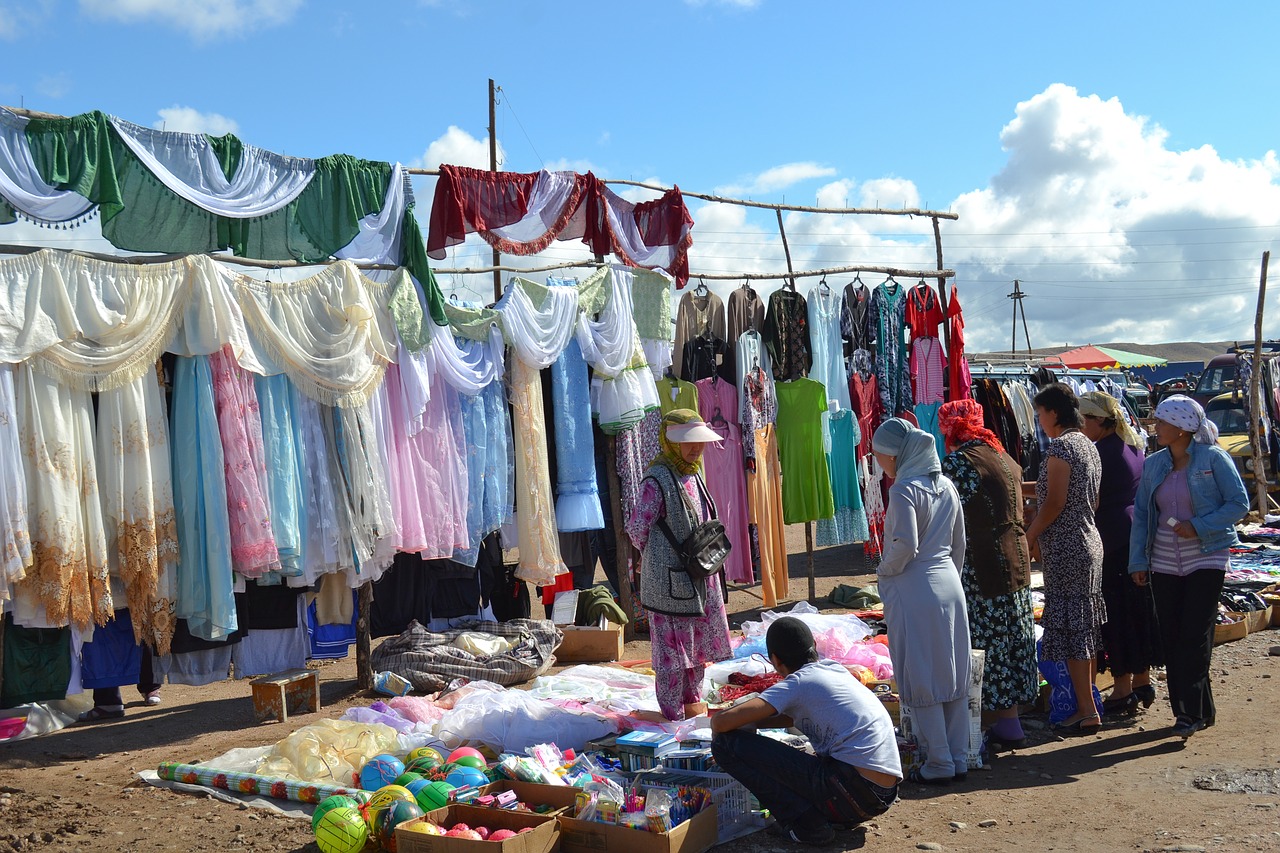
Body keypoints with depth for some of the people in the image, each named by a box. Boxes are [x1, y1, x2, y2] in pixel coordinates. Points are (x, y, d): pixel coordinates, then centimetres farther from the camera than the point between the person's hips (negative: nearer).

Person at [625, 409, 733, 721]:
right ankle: (673, 713, 10)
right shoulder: (657, 480, -17)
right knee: (672, 647, 0)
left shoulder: (692, 475, 10)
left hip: (699, 575, 9)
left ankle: (692, 700, 33)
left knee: (697, 640, 18)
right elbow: (637, 527, -15)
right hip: (669, 579, -9)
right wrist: (656, 557, 0)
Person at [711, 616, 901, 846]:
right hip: (884, 797, 9)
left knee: (728, 744, -7)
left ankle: (805, 823, -6)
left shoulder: (798, 683, -4)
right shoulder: (836, 670, 18)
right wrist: (751, 721, 29)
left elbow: (722, 722, -10)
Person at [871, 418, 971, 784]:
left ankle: (938, 764, 7)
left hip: (914, 592, -8)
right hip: (950, 587, 8)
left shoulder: (904, 489, -15)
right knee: (954, 675, 13)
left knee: (920, 681, 2)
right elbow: (959, 543, 15)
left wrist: (885, 570, -5)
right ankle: (959, 759, 21)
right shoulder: (946, 486, 9)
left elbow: (906, 545, -22)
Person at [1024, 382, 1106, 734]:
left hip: (1066, 548, -10)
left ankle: (1086, 712, -1)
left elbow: (1055, 502, -19)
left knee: (1070, 630, -4)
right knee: (1085, 629, 14)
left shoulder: (1060, 446, -15)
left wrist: (1030, 536, -7)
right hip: (1089, 541, 10)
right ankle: (1088, 702, 22)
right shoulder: (1087, 444, 14)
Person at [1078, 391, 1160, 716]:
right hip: (1139, 534, 9)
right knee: (1139, 608, 14)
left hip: (1113, 540, -9)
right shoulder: (1134, 445, 12)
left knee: (1116, 613, -2)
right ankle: (1143, 682, 23)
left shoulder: (1100, 451, -16)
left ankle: (1123, 689, 4)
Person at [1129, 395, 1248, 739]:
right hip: (1164, 562, 5)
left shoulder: (1213, 458, -5)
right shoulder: (1153, 464, 9)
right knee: (1171, 637, 5)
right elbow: (1141, 514, 11)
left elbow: (1239, 503, -6)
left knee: (1195, 636, -8)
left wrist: (1199, 527, -16)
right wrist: (1138, 560, 5)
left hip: (1206, 558, -5)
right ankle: (1199, 710, 16)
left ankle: (1191, 712, -3)